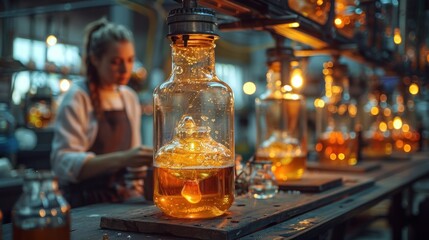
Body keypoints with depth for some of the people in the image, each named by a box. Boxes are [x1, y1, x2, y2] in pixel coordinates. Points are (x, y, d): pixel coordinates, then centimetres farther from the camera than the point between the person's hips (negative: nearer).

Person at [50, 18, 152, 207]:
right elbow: (63, 163, -19)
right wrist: (121, 159, -30)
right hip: (84, 204, -6)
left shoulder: (130, 98, 10)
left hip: (121, 198, 6)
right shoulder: (77, 97, -8)